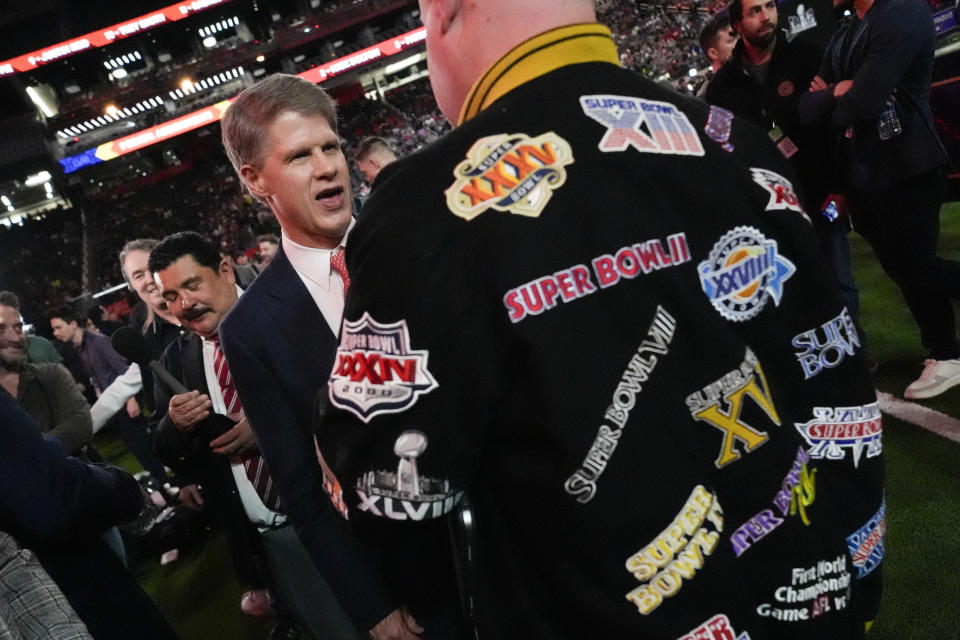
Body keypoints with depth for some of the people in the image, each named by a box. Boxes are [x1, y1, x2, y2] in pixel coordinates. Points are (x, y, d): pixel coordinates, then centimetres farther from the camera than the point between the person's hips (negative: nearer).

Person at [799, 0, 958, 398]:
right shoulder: (843, 36, 14)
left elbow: (862, 102, -23)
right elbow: (807, 108, 6)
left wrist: (831, 102, -2)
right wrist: (837, 92, -15)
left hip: (907, 170, -8)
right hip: (862, 176, 8)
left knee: (915, 269, -4)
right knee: (904, 268, 13)